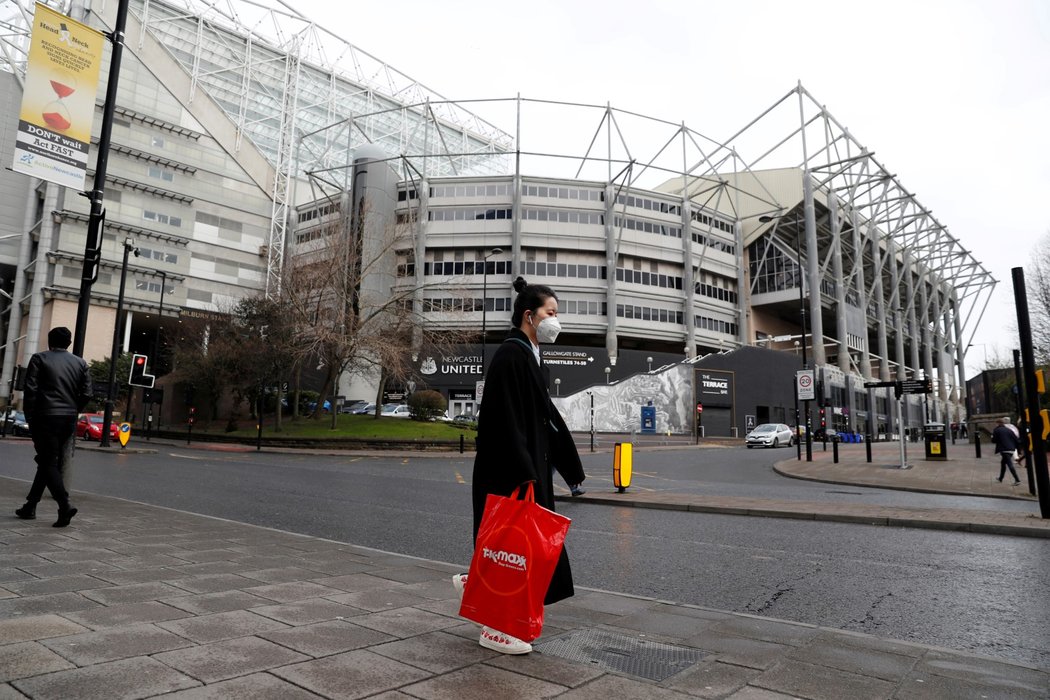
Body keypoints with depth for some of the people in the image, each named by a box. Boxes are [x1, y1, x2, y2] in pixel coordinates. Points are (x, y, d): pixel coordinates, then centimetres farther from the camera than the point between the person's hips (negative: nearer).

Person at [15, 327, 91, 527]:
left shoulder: (39, 359, 0)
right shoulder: (80, 363, 10)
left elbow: (30, 390, -6)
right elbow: (86, 394, 4)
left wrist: (30, 416, 2)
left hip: (46, 417, -4)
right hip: (69, 420, 4)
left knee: (48, 463, -2)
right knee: (49, 462, 15)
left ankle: (65, 505, -17)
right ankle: (30, 506, 23)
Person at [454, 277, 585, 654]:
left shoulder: (531, 355, 13)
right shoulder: (511, 355, -17)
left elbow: (546, 415, 17)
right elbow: (507, 421, -23)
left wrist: (571, 467, 18)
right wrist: (524, 475, -24)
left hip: (528, 466, 10)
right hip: (509, 472, -10)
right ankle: (495, 629, 17)